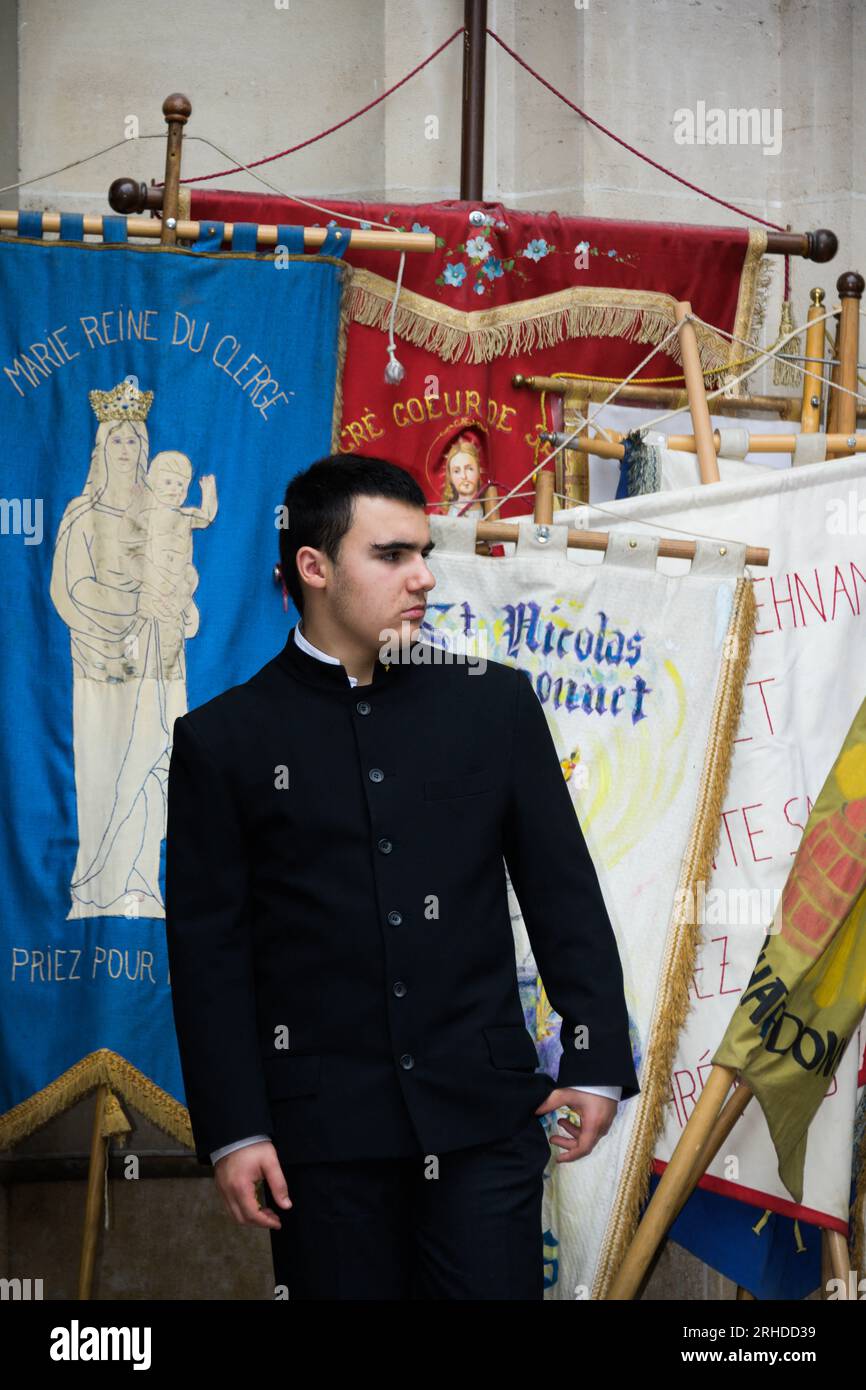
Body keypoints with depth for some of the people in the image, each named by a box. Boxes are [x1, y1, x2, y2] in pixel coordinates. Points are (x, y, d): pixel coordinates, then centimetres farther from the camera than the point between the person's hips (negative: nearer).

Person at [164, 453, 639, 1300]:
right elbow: (208, 947, 0)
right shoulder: (223, 739, 1)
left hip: (484, 1113, 1)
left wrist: (596, 1059, 4)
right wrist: (231, 1130, -5)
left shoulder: (494, 703, 7)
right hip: (322, 1128, -1)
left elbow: (564, 894, 9)